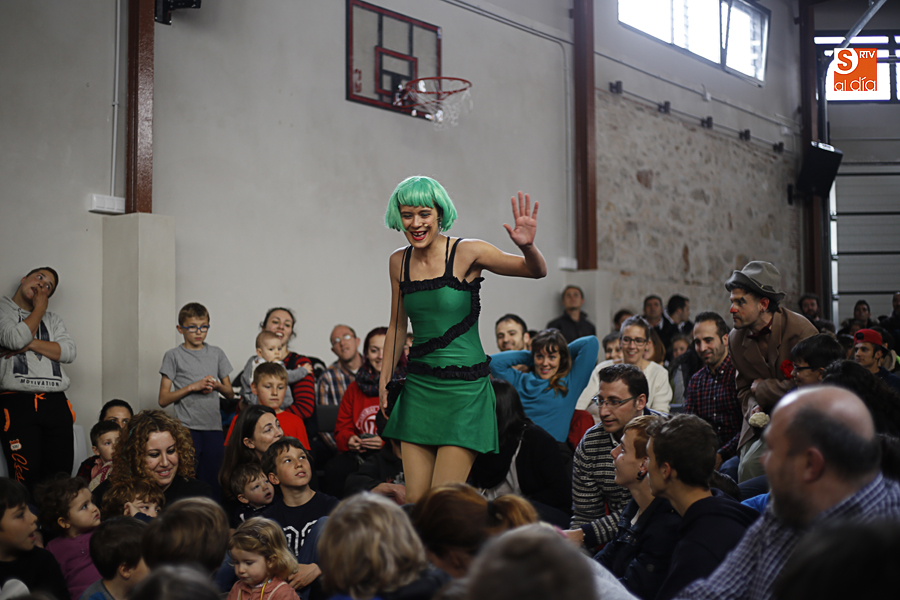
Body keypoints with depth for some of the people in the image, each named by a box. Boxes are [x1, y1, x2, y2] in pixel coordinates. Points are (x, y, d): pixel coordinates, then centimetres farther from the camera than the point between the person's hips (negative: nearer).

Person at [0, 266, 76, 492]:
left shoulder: (52, 319, 25)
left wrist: (31, 344, -5)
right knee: (26, 478, -15)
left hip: (56, 404, 5)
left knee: (61, 476, -3)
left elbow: (69, 351, 8)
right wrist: (39, 309, 5)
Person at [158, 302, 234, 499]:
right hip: (187, 429, -3)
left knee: (214, 483, 2)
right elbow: (163, 399, -1)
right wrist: (193, 387, -11)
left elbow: (230, 394, 17)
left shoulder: (217, 354, 13)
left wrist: (217, 385, -4)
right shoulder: (174, 356, 3)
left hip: (213, 429, 3)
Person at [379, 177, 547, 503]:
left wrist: (527, 246, -32)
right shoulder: (399, 261, 7)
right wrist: (385, 378, 16)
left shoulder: (466, 253, -8)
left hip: (463, 388, -5)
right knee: (414, 501, 3)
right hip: (419, 387, 5)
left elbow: (536, 271, -12)